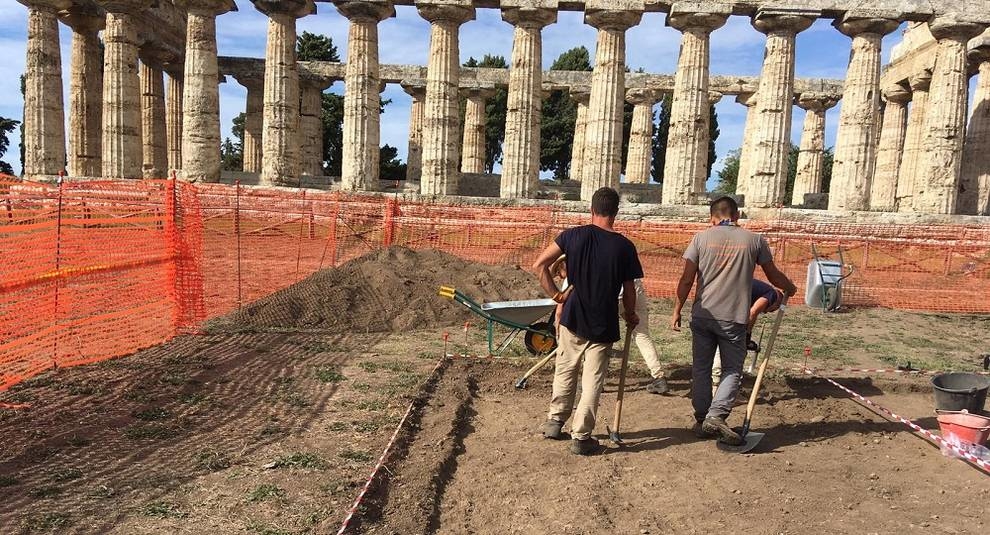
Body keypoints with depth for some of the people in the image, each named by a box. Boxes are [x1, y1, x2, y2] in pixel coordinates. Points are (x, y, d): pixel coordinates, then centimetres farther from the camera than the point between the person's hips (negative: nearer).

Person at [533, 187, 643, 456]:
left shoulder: (574, 235, -5)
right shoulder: (624, 246, -8)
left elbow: (539, 265, -7)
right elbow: (629, 290, -1)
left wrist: (556, 293, 2)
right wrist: (630, 316, 17)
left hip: (572, 319, 2)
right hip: (604, 325, -1)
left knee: (565, 372, 19)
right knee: (592, 381, 8)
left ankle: (555, 421, 30)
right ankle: (581, 437, 13)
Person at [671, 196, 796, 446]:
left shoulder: (702, 238, 0)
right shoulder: (754, 240, 1)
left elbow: (687, 280, -3)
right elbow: (773, 275, 12)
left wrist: (677, 311, 5)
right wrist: (790, 288, 33)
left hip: (702, 315, 1)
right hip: (734, 318, -1)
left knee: (701, 369, 13)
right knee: (732, 370, 9)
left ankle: (701, 420, 19)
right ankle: (716, 415, -8)